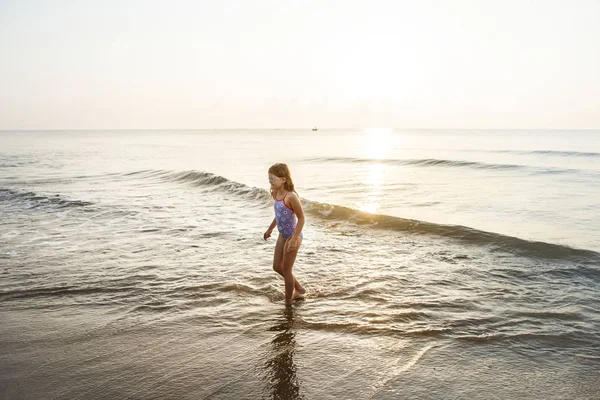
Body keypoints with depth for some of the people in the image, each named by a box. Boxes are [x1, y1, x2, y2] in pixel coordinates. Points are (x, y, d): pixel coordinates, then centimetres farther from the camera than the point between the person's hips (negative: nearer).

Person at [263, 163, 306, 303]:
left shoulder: (291, 196, -24)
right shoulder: (277, 194, 1)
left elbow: (301, 218, -21)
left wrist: (294, 239, -24)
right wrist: (270, 229, 25)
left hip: (293, 236, -9)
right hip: (283, 235, 9)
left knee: (286, 269, 3)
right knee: (277, 266, 16)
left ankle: (288, 301, 21)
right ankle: (299, 289, 34)